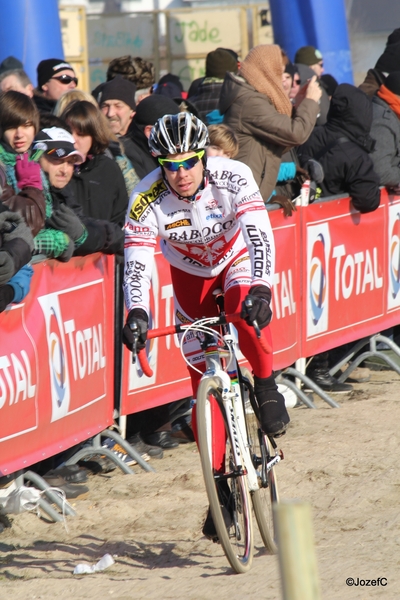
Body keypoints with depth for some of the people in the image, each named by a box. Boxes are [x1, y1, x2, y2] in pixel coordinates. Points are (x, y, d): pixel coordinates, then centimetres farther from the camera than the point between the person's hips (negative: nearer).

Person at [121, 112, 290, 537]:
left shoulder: (232, 178, -30)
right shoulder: (147, 200, -27)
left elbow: (259, 235, -39)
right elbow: (137, 262, -34)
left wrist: (261, 290, -55)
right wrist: (136, 313, -52)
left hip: (237, 261, -2)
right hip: (190, 275, 2)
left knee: (247, 310, -38)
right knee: (205, 385, -2)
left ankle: (266, 387, -12)